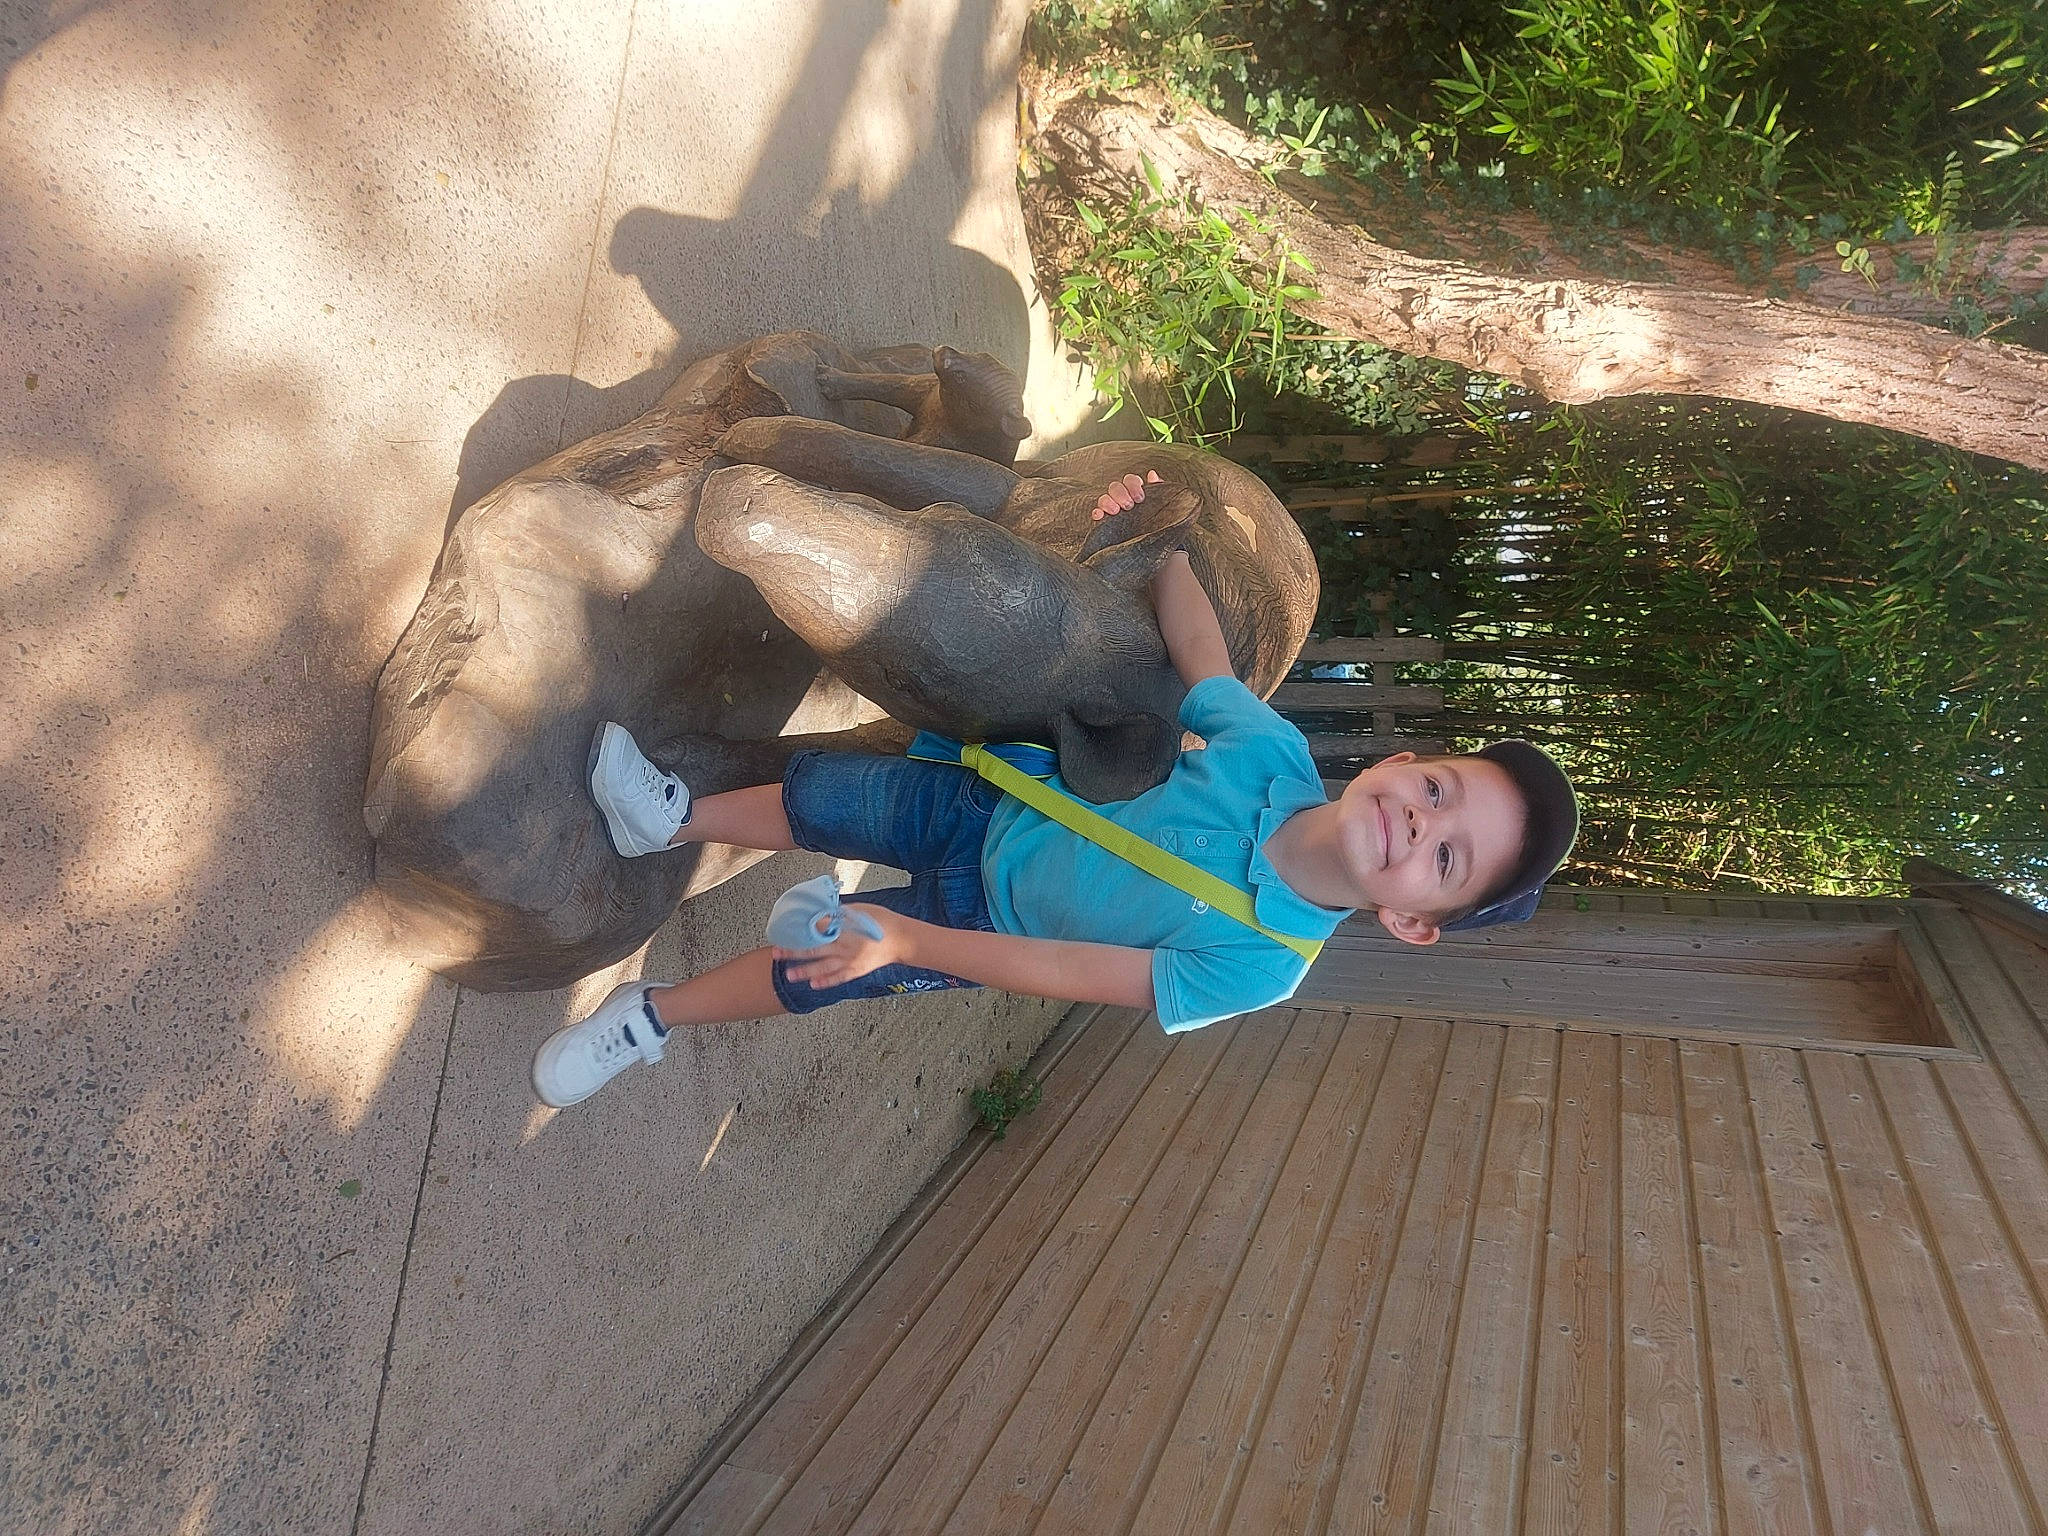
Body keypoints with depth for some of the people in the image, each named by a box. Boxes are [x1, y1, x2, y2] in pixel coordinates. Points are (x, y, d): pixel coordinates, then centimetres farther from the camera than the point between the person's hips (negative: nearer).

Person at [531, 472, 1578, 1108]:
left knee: (810, 973, -3)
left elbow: (1072, 973, -30)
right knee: (808, 797, 1)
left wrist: (906, 940, -33)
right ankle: (676, 820, 32)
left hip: (987, 923, -2)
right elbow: (1199, 650, -10)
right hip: (997, 804, 2)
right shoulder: (1274, 753, -28)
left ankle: (653, 1014, 25)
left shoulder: (1259, 969, -34)